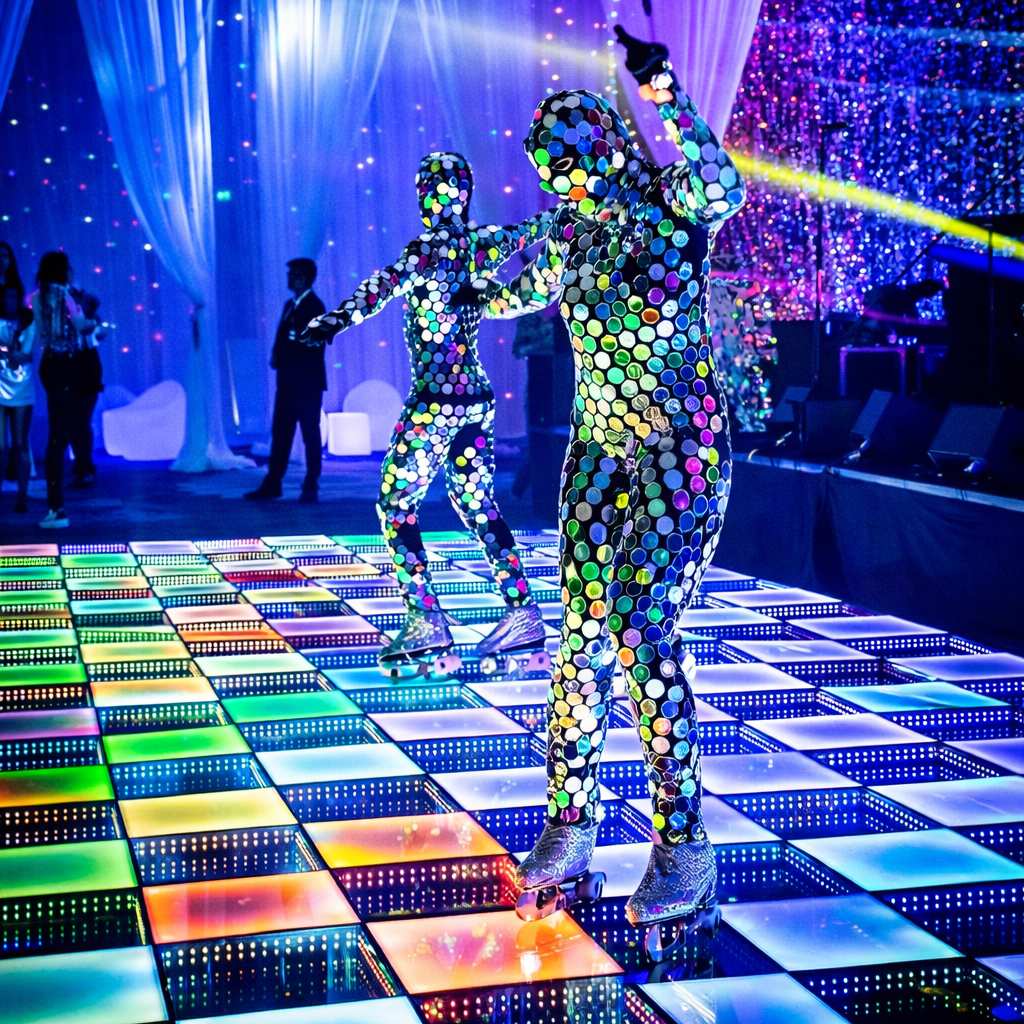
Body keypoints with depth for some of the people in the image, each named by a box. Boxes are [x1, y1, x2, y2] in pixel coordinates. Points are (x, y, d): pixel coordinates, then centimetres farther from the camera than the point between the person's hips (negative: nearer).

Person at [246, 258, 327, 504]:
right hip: (287, 381, 8)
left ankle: (311, 488, 5)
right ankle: (272, 485, 12)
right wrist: (276, 356, -2)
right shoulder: (290, 304, 16)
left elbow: (313, 345, -18)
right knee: (280, 433, 8)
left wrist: (280, 355, -10)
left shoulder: (314, 306, -10)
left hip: (307, 382, -8)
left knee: (310, 435, -1)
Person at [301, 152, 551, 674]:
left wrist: (337, 318, -44)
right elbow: (532, 229, 24)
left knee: (396, 505, 2)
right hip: (478, 400, 7)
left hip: (433, 405, -7)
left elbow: (386, 284, -33)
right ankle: (522, 611, 13)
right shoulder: (485, 243, 5)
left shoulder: (428, 250, -14)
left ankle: (426, 619, -4)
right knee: (477, 503, 15)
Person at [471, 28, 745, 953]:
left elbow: (722, 186, -33)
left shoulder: (674, 206, -8)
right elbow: (531, 288, 29)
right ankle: (569, 825, 11)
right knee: (585, 631, 2)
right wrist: (480, 302, 45)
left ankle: (684, 846, -8)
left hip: (684, 449, -6)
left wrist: (666, 92, -43)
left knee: (641, 629, -16)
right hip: (601, 445, 6)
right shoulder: (575, 228, 8)